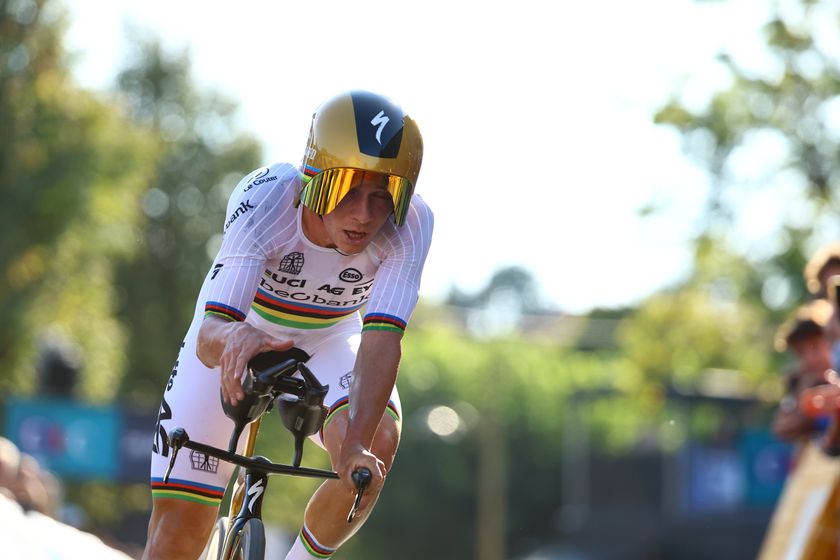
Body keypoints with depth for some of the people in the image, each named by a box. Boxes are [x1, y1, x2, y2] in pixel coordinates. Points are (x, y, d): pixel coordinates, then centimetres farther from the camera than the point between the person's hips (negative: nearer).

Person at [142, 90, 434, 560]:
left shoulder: (410, 225, -31)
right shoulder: (265, 200, -35)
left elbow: (381, 339, -39)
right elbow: (208, 336, -43)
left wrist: (358, 445, -55)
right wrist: (234, 338, -67)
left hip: (331, 344, 1)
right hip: (237, 342, -1)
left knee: (377, 440, -32)